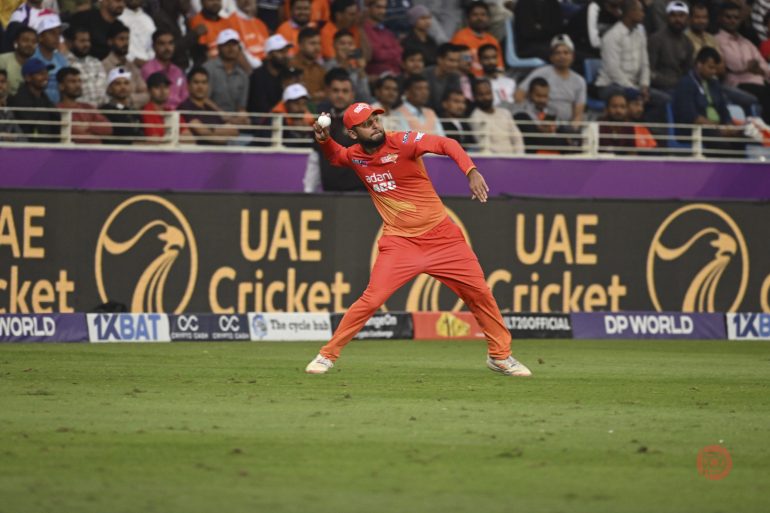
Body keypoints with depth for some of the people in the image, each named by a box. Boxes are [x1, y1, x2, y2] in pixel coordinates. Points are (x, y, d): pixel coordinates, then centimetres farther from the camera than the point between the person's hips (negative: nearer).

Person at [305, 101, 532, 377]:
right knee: (371, 299, -13)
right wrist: (324, 140, 2)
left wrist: (471, 171, -43)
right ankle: (327, 355, 0)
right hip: (399, 242, 1)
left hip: (441, 236, -1)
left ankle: (500, 355, 19)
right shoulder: (354, 157, 0)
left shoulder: (401, 142, -14)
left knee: (479, 292, 1)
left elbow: (445, 144, -27)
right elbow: (334, 156, 24)